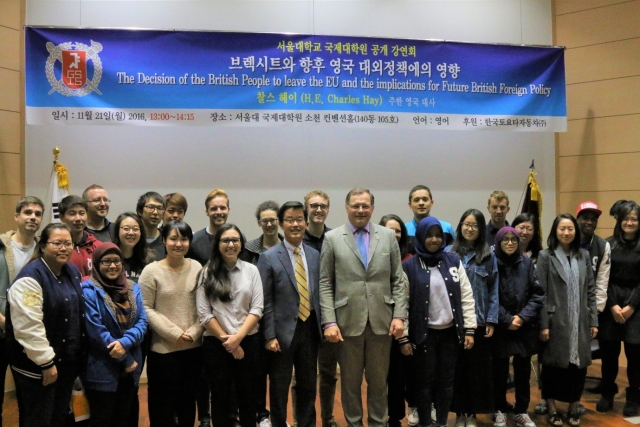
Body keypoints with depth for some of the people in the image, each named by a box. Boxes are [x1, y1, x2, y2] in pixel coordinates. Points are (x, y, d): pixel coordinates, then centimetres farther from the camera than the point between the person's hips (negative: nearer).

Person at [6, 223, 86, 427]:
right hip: (37, 366, -7)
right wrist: (46, 362, -20)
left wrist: (80, 353, 16)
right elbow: (29, 327, -23)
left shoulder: (73, 272, 8)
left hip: (68, 361, 8)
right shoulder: (30, 278, -18)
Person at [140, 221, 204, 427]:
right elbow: (146, 309, -11)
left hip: (193, 347, 4)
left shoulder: (197, 268, 1)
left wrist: (193, 332, -9)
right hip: (163, 348, -3)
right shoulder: (152, 271, -9)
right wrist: (173, 333, -14)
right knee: (163, 400, 8)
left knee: (188, 397, 18)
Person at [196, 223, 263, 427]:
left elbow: (257, 309, -2)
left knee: (248, 396, 10)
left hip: (248, 341, 1)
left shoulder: (251, 270, 3)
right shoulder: (207, 273, -1)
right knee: (221, 397, 10)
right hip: (215, 344, -1)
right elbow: (204, 313, -5)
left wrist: (238, 337, -12)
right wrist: (226, 339, -9)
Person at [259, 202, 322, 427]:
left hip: (310, 328, 4)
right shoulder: (268, 257, -8)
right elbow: (265, 301, -9)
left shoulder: (315, 255, 5)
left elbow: (319, 293, 10)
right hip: (283, 329, -4)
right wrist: (270, 336, -12)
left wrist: (322, 325, 6)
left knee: (308, 384, 15)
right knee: (279, 387, 10)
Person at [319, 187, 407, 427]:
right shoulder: (332, 238, 1)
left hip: (382, 320, 1)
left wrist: (399, 315, -3)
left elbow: (397, 281, 6)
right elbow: (325, 284, -2)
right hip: (348, 321, -1)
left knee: (378, 380, 13)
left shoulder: (388, 236, 5)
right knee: (350, 381, 11)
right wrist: (329, 322, -9)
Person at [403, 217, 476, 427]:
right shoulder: (409, 266, -6)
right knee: (425, 381, 7)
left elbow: (466, 297, 3)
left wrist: (469, 329, -1)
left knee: (446, 381, 12)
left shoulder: (453, 260, 3)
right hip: (424, 333, -3)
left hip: (450, 332, 3)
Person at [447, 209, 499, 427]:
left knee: (477, 368, 8)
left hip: (479, 320, 0)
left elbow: (493, 290, 1)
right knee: (457, 368, 8)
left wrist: (491, 320, -4)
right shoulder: (449, 252, 1)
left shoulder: (488, 255, 1)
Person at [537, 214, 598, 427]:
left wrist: (594, 321, 4)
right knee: (553, 366, 7)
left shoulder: (584, 255, 7)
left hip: (580, 322, 4)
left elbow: (591, 290, 8)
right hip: (556, 321, -3)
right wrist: (543, 325, -11)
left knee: (578, 365, 10)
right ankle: (552, 410, 21)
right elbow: (541, 293, -8)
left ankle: (573, 408, 26)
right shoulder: (546, 256, -5)